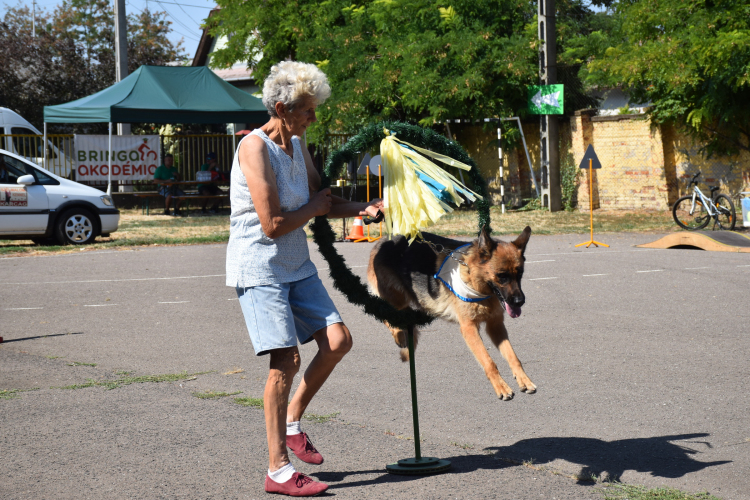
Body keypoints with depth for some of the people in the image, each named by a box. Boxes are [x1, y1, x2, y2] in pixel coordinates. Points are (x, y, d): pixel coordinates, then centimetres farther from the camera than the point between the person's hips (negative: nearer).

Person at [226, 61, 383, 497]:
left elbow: (325, 201, 17)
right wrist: (315, 207, -5)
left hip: (297, 265, 8)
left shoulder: (297, 145, 10)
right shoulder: (255, 148, -18)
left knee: (338, 340, -1)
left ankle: (293, 422, 19)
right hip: (259, 269, -8)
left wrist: (363, 208, -2)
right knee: (286, 359, -12)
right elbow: (273, 224, -23)